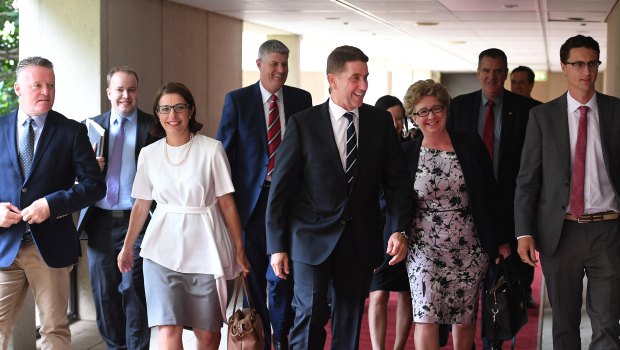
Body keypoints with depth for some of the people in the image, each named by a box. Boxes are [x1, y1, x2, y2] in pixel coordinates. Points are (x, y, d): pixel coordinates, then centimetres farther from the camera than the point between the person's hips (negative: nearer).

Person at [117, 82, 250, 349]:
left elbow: (227, 203, -2)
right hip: (163, 250, 1)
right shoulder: (149, 154, 5)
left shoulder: (212, 149, -4)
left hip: (205, 249, -1)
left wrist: (239, 249, -3)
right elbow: (141, 204, 15)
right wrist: (127, 247, 20)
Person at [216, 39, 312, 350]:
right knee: (254, 274, 9)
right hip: (251, 197, -1)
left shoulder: (301, 99, 5)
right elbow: (223, 151, 0)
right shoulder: (237, 100, -1)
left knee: (283, 272, 3)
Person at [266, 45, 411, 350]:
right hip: (313, 238, -3)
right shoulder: (303, 124, -5)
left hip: (361, 241, 3)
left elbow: (395, 179, 4)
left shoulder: (380, 121, 3)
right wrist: (277, 245, -5)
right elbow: (281, 187, -3)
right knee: (310, 315, -8)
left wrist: (399, 229, -9)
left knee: (349, 321, 10)